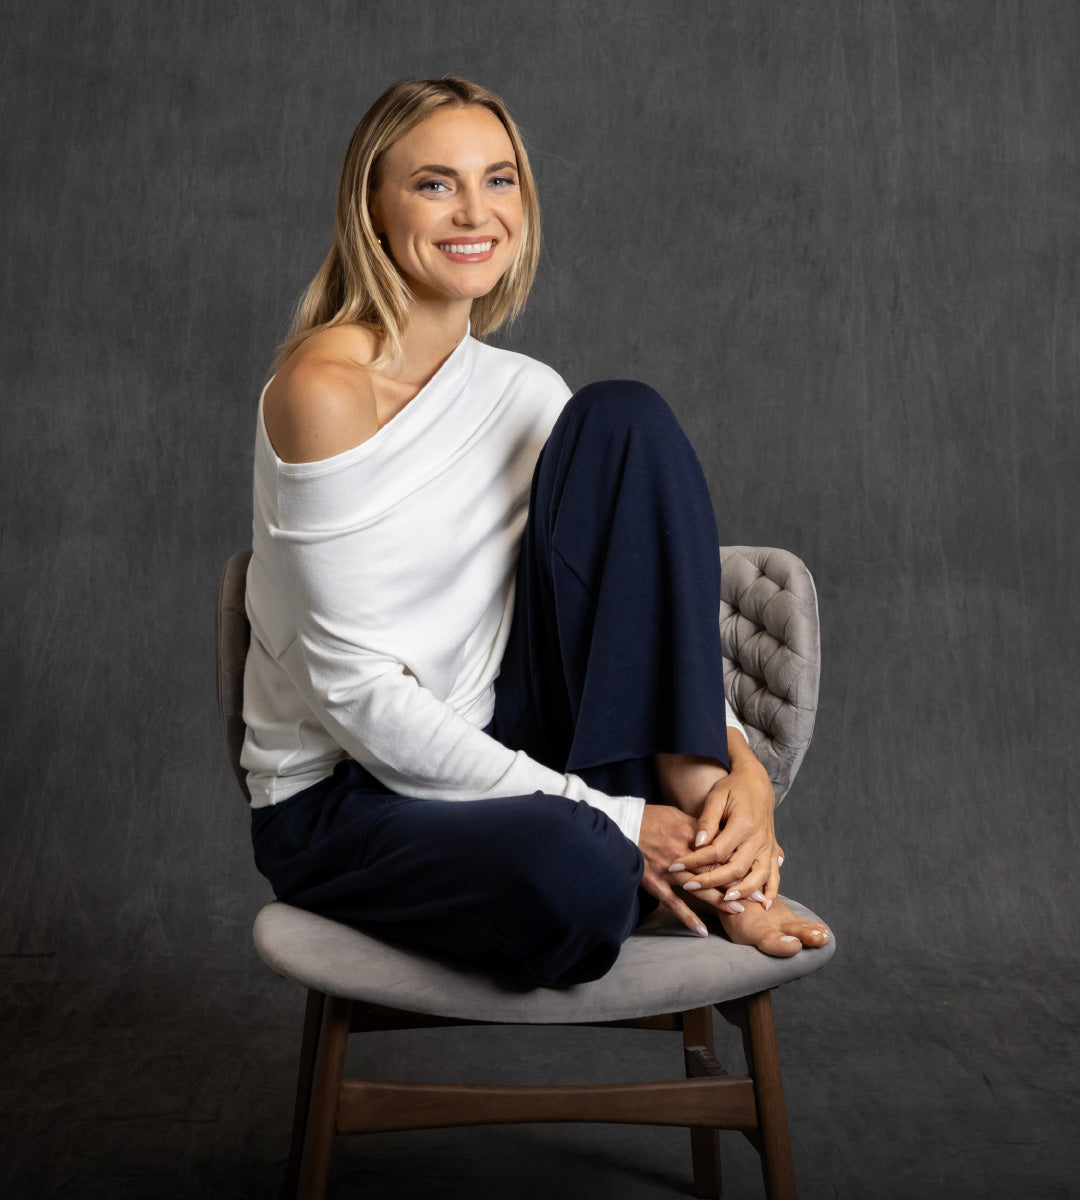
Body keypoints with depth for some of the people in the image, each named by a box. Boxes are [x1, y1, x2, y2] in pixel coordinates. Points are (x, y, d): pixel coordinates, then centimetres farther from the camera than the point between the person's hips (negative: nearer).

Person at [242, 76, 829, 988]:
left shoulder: (526, 391, 4)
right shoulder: (326, 390, -17)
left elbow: (648, 600, 5)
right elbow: (356, 691, -20)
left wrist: (740, 764, -14)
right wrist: (604, 818, -21)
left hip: (496, 751, 6)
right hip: (341, 801, -6)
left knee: (624, 419, -11)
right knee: (572, 876, -41)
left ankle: (695, 812, -12)